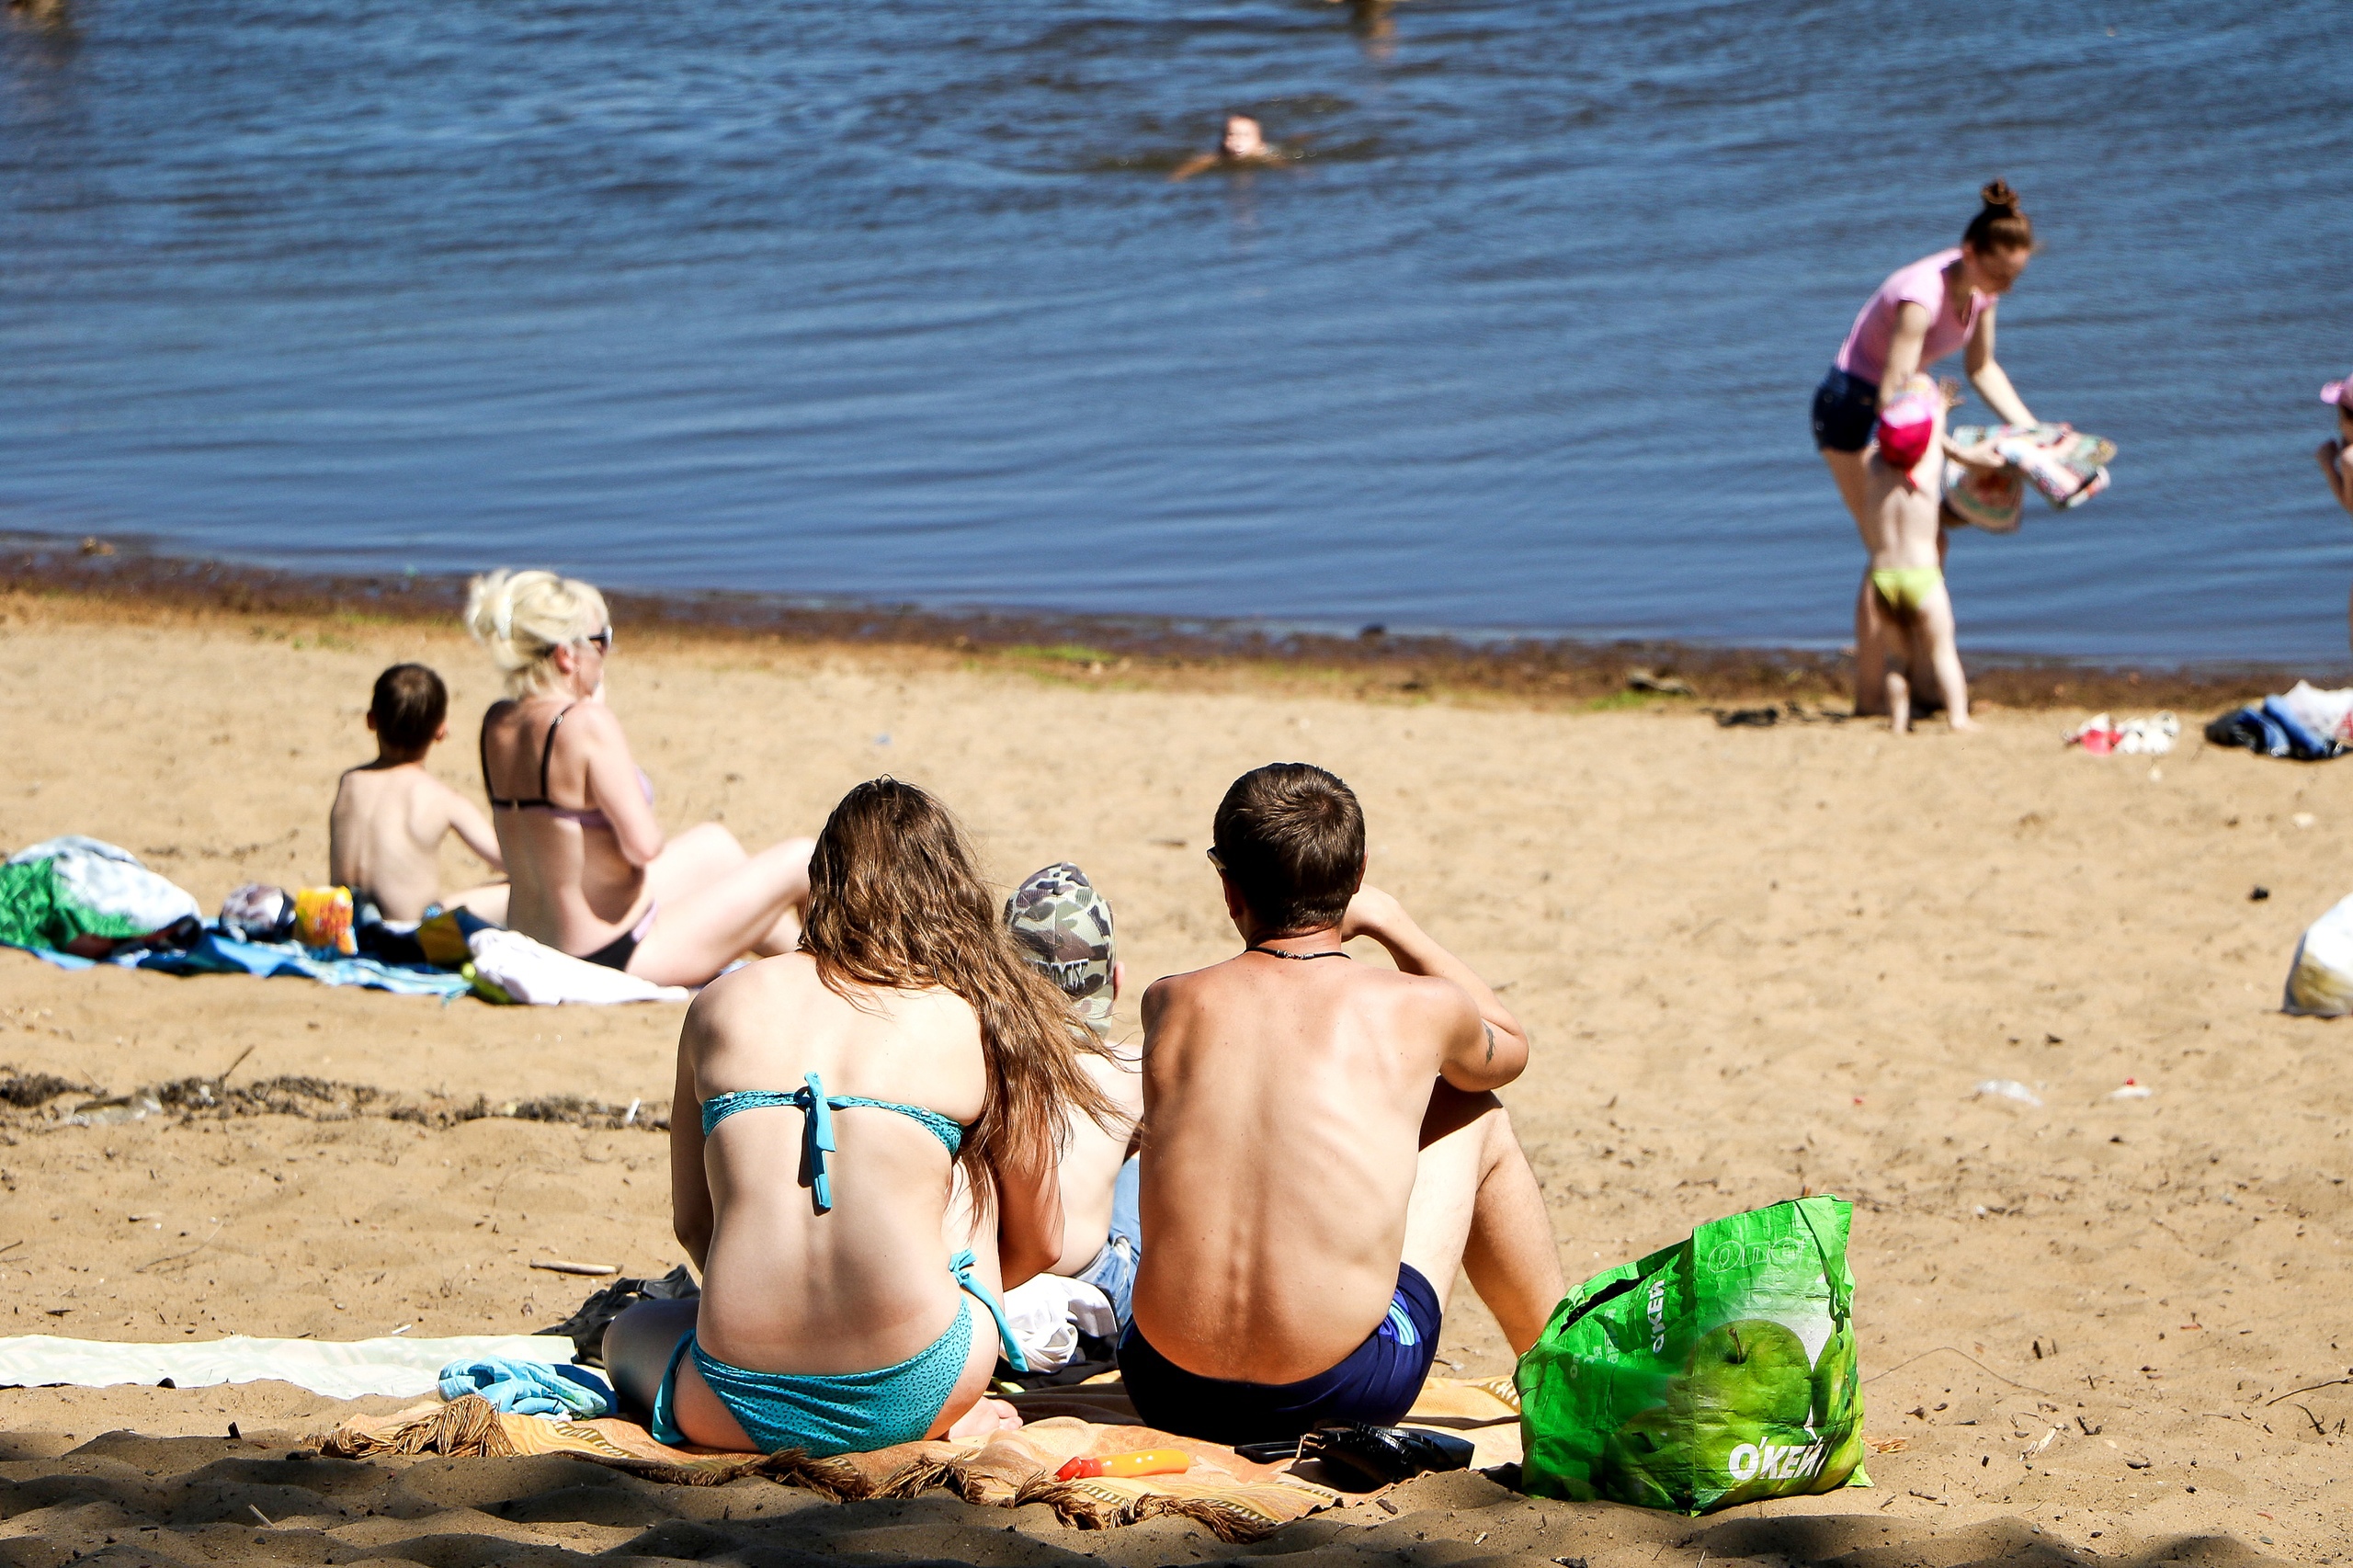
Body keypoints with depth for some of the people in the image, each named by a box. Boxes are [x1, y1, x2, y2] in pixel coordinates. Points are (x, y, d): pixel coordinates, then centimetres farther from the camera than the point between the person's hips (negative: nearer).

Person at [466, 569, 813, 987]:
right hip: (617, 950, -9)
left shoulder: (496, 723, 0)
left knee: (713, 843, 31)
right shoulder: (588, 724, -25)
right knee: (800, 859, 6)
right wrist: (653, 826, -4)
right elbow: (643, 844, -28)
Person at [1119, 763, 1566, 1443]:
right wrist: (1391, 922, 24)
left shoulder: (1168, 1004, 2)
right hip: (1346, 1389, -2)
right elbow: (1508, 1049, 22)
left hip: (1171, 1393, 2)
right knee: (1474, 1116, 22)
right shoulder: (1417, 1008, -4)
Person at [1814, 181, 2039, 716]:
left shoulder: (1982, 285, -7)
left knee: (1930, 544, 8)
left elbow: (1983, 369, 9)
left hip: (1898, 409, 9)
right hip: (1853, 406, -9)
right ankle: (1868, 692, -5)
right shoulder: (1922, 296, -32)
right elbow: (1892, 399, -34)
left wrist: (2031, 432, 3)